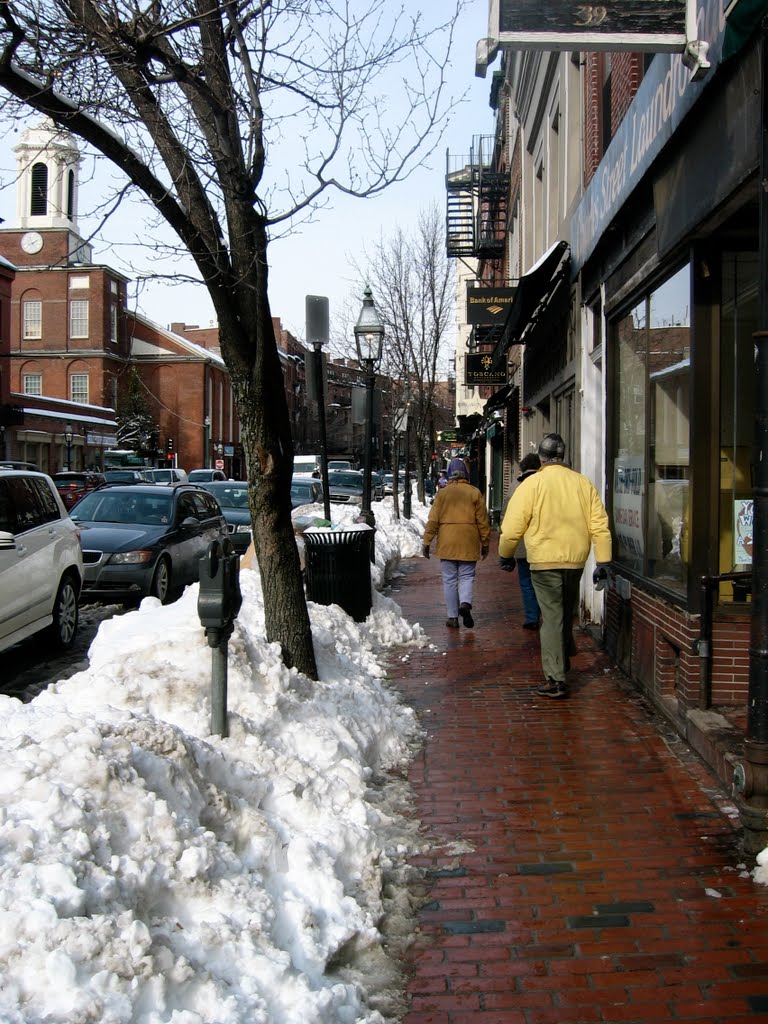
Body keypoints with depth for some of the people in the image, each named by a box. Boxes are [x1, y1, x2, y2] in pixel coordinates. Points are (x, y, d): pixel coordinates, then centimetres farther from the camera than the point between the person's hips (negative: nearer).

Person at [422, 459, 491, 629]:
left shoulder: (442, 493, 0)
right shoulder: (474, 493, 0)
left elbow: (433, 520, -1)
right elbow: (483, 521, 3)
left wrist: (426, 542, 4)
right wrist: (485, 543, 11)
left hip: (447, 543, 0)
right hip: (468, 543, 0)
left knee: (449, 580, 6)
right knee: (466, 576, 9)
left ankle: (453, 617, 7)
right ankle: (465, 603, -17)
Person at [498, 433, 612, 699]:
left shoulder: (532, 484, -9)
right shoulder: (583, 483, 3)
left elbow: (512, 527, -9)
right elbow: (600, 526, 0)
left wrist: (505, 555, 8)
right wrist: (603, 562, 3)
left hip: (544, 561, -4)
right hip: (576, 560, 4)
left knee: (552, 617, 0)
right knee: (567, 612, 25)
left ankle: (556, 679, -1)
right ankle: (564, 659, 40)